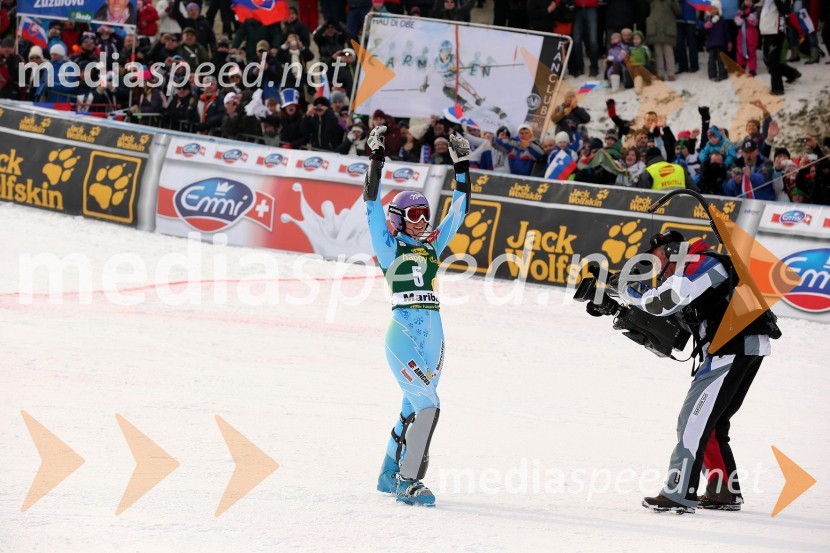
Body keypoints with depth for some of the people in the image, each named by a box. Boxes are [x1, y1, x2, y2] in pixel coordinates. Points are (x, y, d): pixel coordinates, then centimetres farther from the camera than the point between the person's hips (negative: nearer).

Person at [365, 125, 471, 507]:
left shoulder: (432, 245, 15)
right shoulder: (390, 246, 1)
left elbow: (459, 210, 20)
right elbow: (373, 203, -5)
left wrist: (462, 167, 16)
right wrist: (376, 159, -8)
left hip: (433, 332, 7)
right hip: (403, 331, -7)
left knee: (414, 407, 13)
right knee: (427, 404, -17)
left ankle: (390, 474, 27)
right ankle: (408, 482, -13)